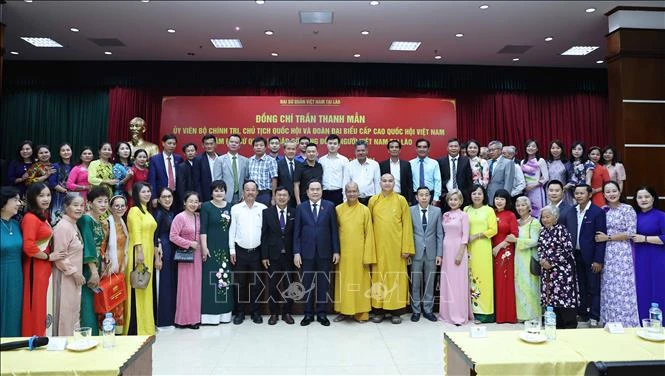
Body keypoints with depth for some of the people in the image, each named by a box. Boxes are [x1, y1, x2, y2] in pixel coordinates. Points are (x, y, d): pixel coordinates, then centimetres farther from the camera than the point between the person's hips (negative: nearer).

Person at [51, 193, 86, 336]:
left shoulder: (74, 225, 10)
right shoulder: (63, 227, -18)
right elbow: (59, 256, -21)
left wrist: (77, 273, 14)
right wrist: (74, 273, -16)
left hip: (74, 276, 9)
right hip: (65, 277, -9)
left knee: (74, 312, 16)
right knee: (65, 313, 0)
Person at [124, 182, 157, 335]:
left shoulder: (147, 211, 19)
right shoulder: (134, 210, -6)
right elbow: (136, 233, -16)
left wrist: (155, 254, 20)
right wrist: (139, 252, -23)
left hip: (148, 253, 9)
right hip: (138, 253, -9)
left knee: (145, 290, 12)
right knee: (137, 290, -5)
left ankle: (144, 326, 21)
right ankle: (135, 329, 0)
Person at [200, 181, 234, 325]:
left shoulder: (230, 206, 9)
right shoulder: (206, 206, -1)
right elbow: (203, 228, -6)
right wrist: (204, 247, -13)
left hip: (226, 248, 4)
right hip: (211, 247, -4)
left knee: (226, 279, 7)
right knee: (210, 279, -2)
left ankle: (224, 312, 16)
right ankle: (210, 313, 5)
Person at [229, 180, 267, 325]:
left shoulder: (263, 208, 1)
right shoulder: (235, 208, 1)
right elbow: (232, 230, 2)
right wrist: (232, 250, -2)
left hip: (257, 251, 0)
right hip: (240, 251, 0)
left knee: (256, 283, 8)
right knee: (240, 283, 7)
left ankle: (255, 312, 21)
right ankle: (240, 312, 19)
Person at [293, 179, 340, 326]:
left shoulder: (329, 206, 3)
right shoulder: (301, 208, 4)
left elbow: (334, 230, 2)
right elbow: (296, 232, 2)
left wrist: (336, 251, -1)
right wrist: (296, 252, -4)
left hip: (324, 252, 0)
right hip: (306, 252, 0)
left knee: (323, 284, 7)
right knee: (307, 284, 6)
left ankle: (322, 313, 19)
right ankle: (308, 314, 18)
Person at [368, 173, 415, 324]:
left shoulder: (401, 200, 1)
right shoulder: (373, 200, 5)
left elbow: (407, 224, 0)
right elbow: (369, 224, 7)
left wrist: (406, 248, -6)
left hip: (396, 245, -1)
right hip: (378, 245, 1)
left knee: (396, 275, 4)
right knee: (378, 276, 5)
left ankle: (395, 311, 14)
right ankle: (379, 310, 15)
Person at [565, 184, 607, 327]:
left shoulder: (597, 212, -10)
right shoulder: (571, 212, 6)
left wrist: (598, 260, -14)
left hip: (590, 256, -5)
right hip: (575, 255, 5)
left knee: (593, 288, 4)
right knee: (580, 287, 13)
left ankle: (594, 317, 14)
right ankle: (582, 313, 25)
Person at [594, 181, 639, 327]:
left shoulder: (628, 209, -5)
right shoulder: (602, 210, 9)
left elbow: (630, 233, -11)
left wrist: (608, 237, -11)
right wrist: (600, 238, -2)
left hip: (622, 253, -4)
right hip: (606, 254, 4)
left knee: (622, 287, -2)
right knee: (608, 287, 9)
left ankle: (625, 322, 8)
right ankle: (610, 320, 19)